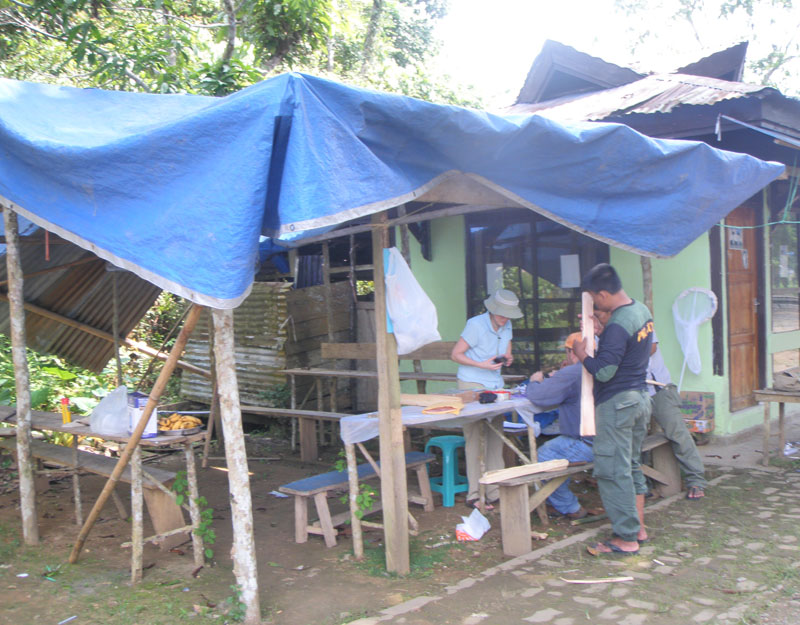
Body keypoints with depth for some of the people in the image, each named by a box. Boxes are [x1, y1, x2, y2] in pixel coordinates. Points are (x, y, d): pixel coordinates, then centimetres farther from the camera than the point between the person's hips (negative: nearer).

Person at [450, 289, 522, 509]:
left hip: (496, 385, 7)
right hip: (472, 385, -7)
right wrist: (482, 365, -20)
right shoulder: (476, 325, -13)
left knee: (496, 436, 5)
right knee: (474, 438, -7)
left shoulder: (506, 326, 9)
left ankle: (495, 491, 13)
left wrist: (507, 359, -5)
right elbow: (455, 354, -12)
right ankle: (474, 494, -3)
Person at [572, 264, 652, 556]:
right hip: (640, 397, 10)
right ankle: (638, 527, 28)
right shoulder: (642, 310, 6)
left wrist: (582, 355, -8)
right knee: (632, 465, 19)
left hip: (617, 403, -10)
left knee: (613, 471, -1)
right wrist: (601, 330, 16)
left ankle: (626, 538, 5)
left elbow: (604, 372, -24)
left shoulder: (617, 326, -24)